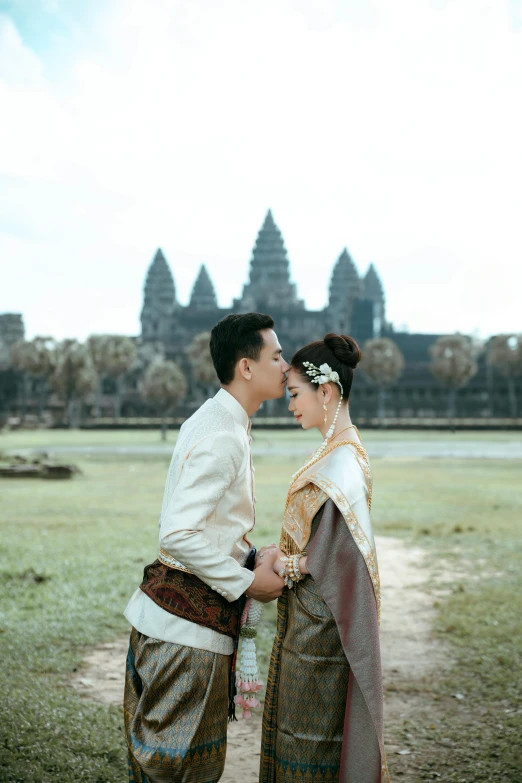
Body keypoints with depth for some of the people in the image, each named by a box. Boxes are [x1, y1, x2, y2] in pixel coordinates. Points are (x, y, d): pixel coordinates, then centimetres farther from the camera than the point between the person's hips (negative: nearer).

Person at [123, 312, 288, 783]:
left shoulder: (221, 423, 12)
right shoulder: (221, 437, -21)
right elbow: (178, 536, -27)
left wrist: (254, 560, 9)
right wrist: (247, 582, -17)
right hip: (189, 623, -10)